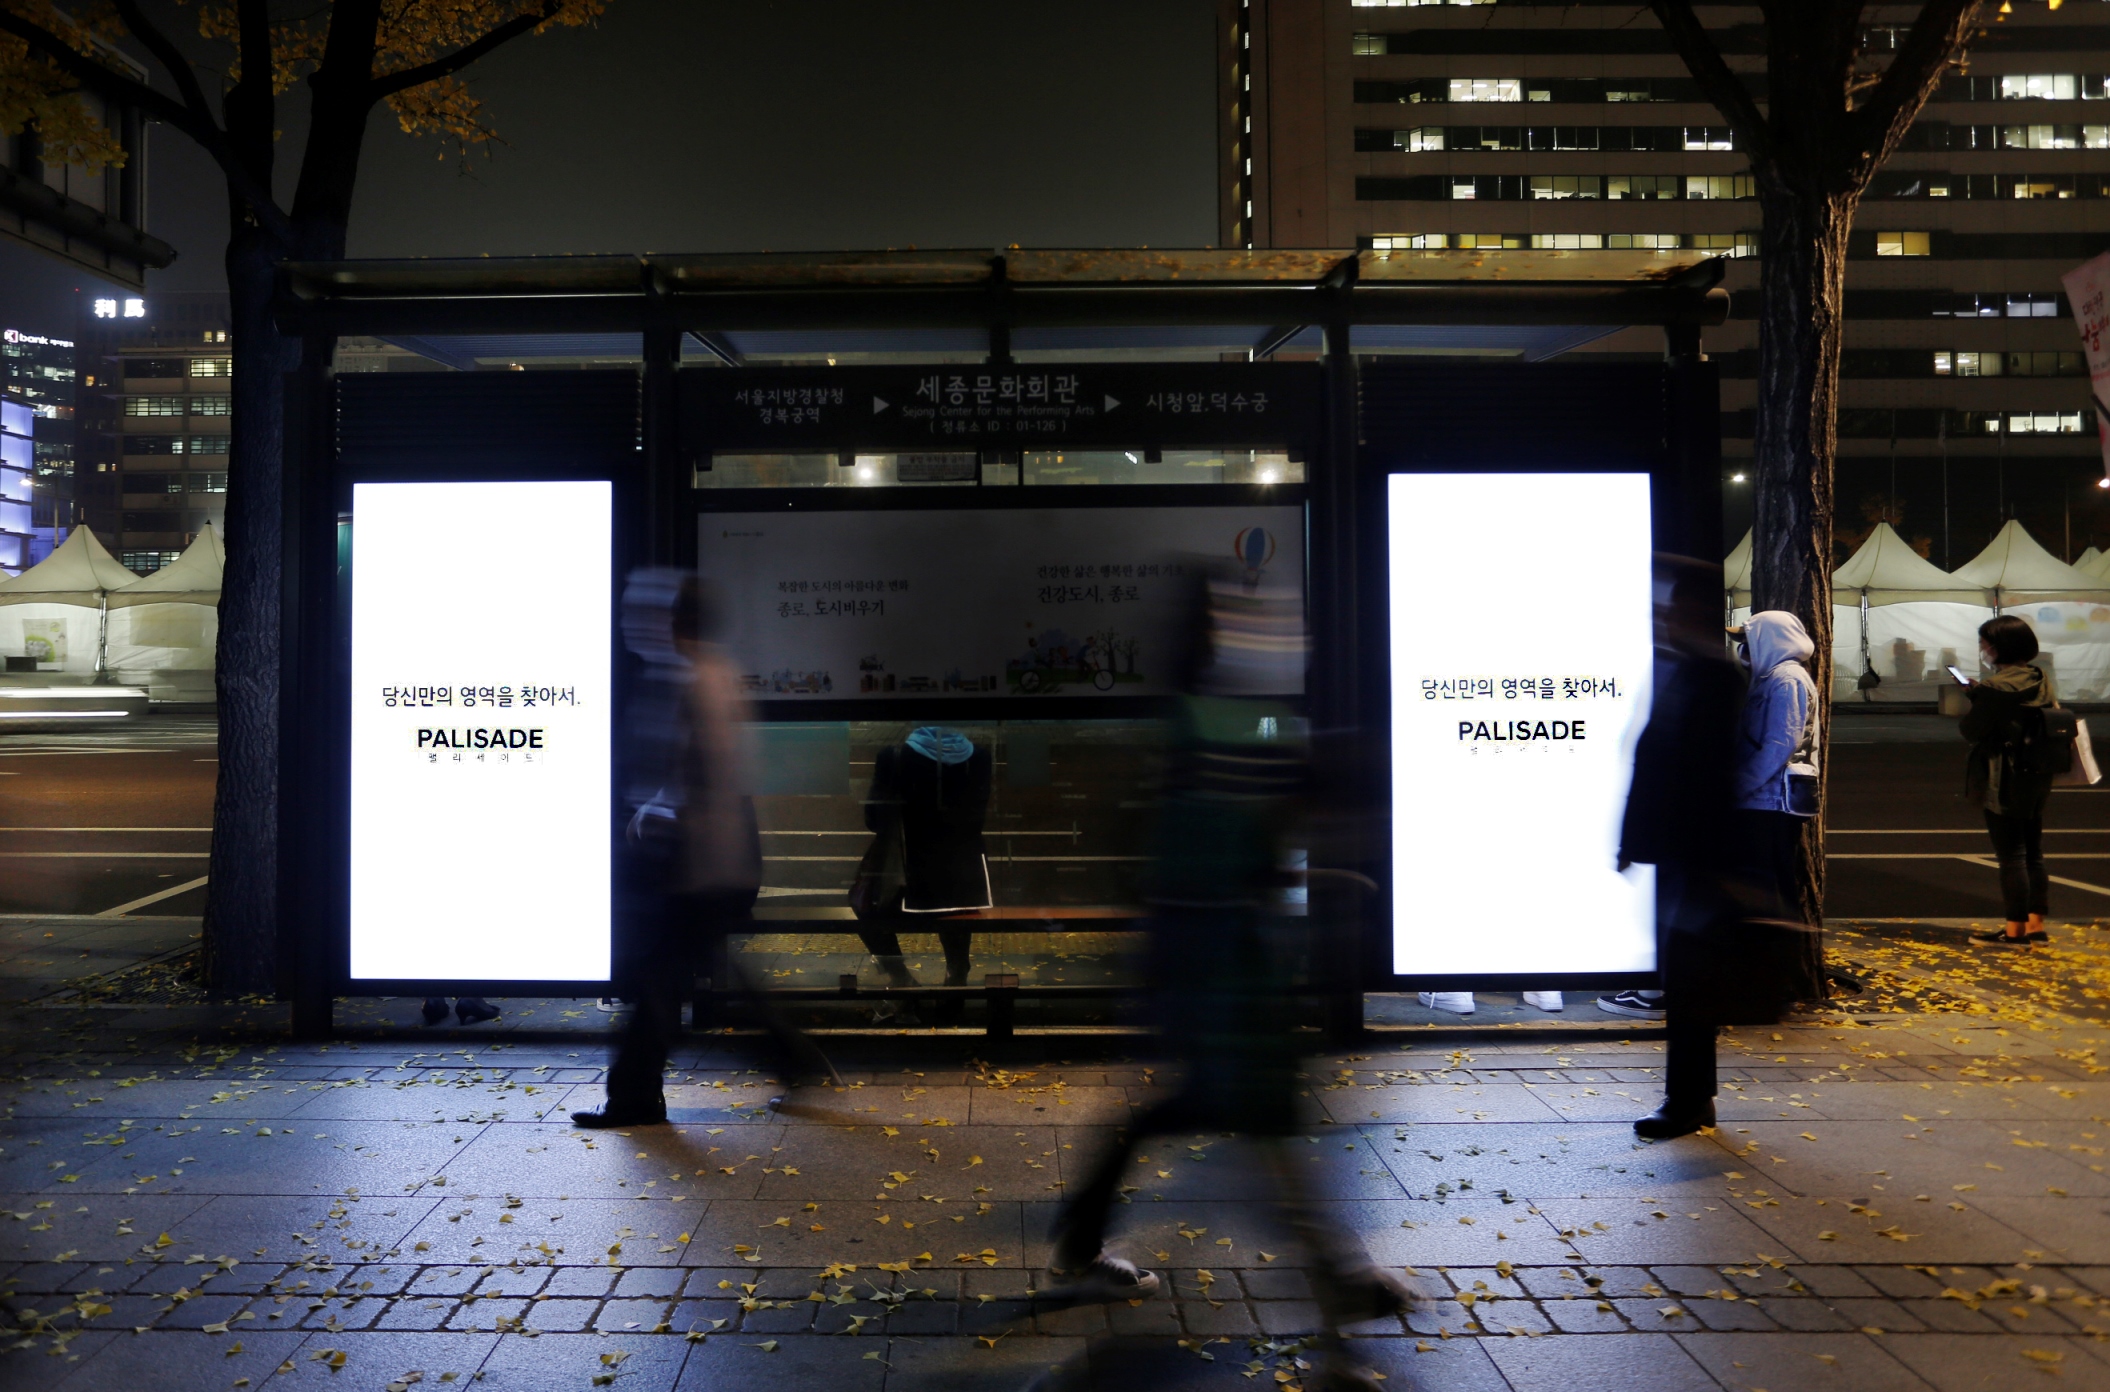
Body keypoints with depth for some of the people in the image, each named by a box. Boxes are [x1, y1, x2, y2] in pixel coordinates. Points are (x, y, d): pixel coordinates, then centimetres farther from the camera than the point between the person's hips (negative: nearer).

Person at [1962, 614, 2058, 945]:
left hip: (2004, 782, -8)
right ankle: (2036, 926, 21)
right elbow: (2053, 722, 17)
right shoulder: (2041, 680, 6)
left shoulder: (1997, 687, -19)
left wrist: (1972, 695, -1)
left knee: (2011, 855, -1)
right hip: (2037, 778, 8)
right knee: (2033, 852, 15)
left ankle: (2016, 930, 5)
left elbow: (1971, 730, -19)